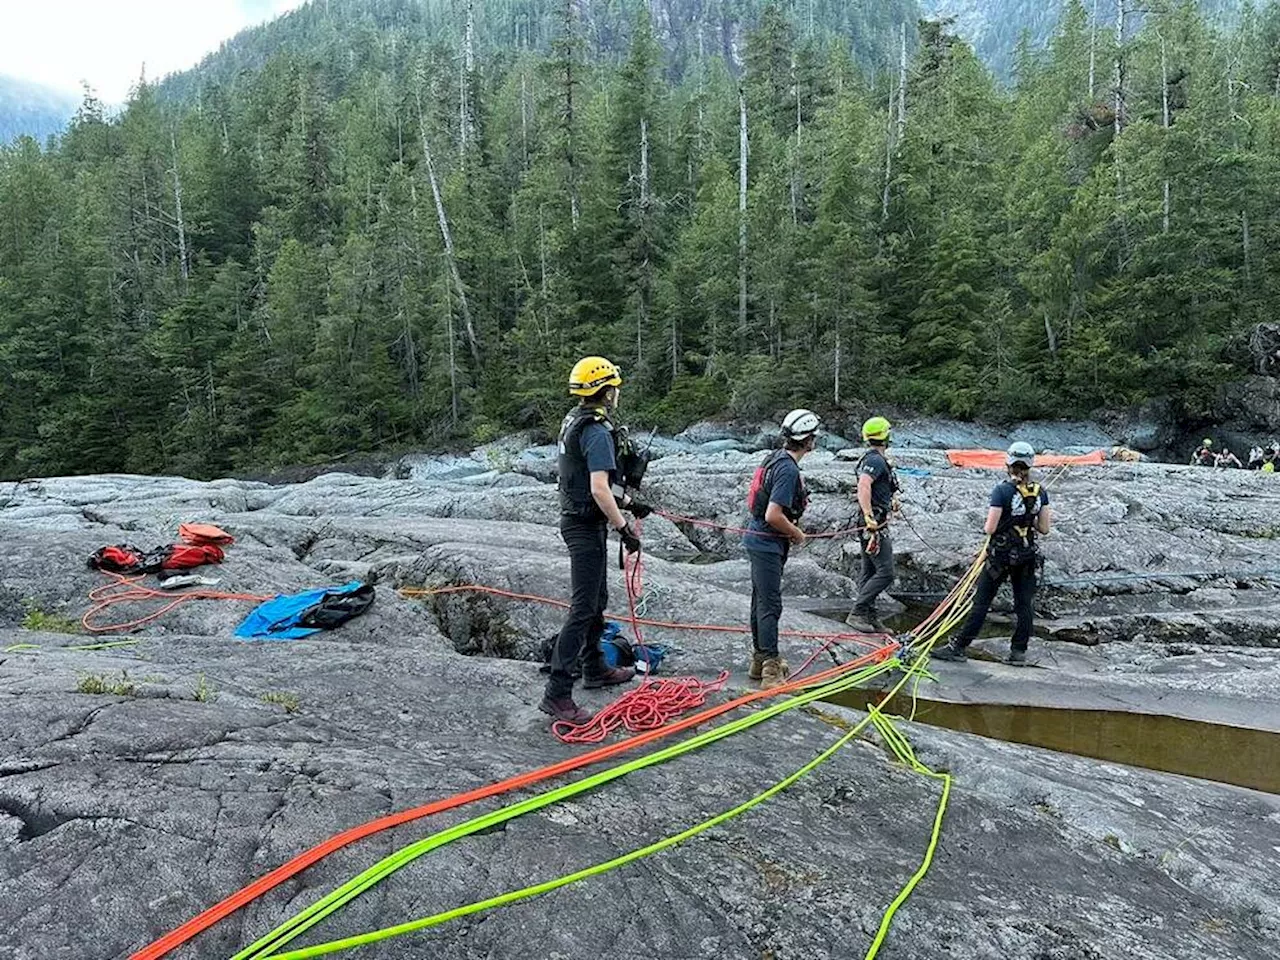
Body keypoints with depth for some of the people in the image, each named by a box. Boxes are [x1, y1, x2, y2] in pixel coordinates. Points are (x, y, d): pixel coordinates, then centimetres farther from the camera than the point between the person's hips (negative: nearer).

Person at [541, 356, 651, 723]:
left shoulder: (574, 421, 11)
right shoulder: (598, 432, -20)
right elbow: (599, 490, -27)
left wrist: (629, 503, 25)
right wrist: (624, 528, -19)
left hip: (575, 518, 10)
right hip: (587, 527, -10)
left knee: (597, 598, 22)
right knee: (583, 607, -8)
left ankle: (594, 668, 36)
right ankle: (557, 693, -7)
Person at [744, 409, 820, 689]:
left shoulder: (776, 457, 8)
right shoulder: (788, 470, -22)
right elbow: (773, 516, -28)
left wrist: (790, 530, 18)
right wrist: (797, 534, -11)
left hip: (759, 539, 10)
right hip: (768, 543, -10)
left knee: (760, 601, 16)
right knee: (770, 606, -7)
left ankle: (760, 660, 27)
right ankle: (772, 671, -3)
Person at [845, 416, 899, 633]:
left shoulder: (873, 458, 16)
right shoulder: (876, 460, -16)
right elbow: (863, 487, -31)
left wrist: (891, 499, 35)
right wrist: (869, 516, -35)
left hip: (873, 524, 11)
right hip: (874, 524, -11)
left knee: (869, 571, 13)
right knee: (885, 572, -10)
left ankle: (869, 617, 19)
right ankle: (857, 613, -10)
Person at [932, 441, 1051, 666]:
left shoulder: (1002, 490, -15)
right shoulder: (1040, 492, -1)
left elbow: (990, 529, -17)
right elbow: (1044, 529, 2)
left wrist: (988, 525, 5)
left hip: (1001, 554, -4)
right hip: (1027, 555, 4)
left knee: (981, 603, 0)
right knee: (1024, 604, 12)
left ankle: (959, 647, 5)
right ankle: (1019, 651, 18)